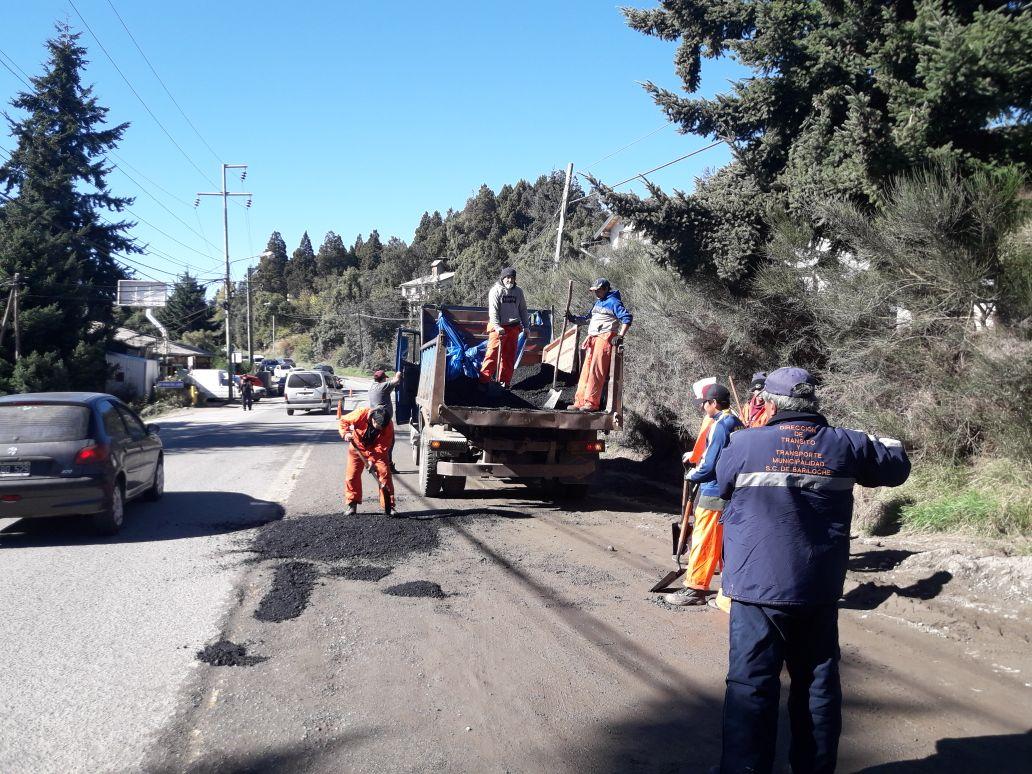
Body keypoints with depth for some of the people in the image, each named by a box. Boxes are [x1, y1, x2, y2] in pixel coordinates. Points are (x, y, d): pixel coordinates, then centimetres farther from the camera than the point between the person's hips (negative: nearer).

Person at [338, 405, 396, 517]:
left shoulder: (388, 427, -28)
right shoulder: (361, 414, -30)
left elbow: (383, 447, -24)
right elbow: (343, 421, -16)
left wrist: (373, 460, -32)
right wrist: (345, 433, -33)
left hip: (377, 451, 0)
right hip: (357, 448, 0)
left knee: (385, 474, -10)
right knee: (352, 475, -2)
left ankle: (389, 507, -2)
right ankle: (352, 506, 12)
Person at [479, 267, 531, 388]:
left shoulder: (518, 291, 10)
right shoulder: (496, 290, -4)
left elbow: (523, 310, 17)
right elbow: (493, 311, -11)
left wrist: (526, 326, 11)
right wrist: (497, 327, -22)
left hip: (513, 327, 5)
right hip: (498, 328, -5)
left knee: (509, 356, 8)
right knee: (492, 354, -10)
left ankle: (505, 381, 16)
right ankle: (484, 380, -9)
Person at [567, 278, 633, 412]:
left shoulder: (613, 302, -4)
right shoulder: (598, 303, 23)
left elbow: (627, 317, -13)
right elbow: (587, 319, 29)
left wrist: (620, 336, -20)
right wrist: (573, 318, 13)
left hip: (605, 338, -9)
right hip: (593, 339, 9)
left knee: (596, 371, -14)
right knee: (586, 371, 5)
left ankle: (592, 402, -14)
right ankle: (580, 402, 7)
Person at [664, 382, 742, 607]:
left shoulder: (720, 425, -17)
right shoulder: (735, 424, 11)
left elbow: (710, 464, -18)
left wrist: (693, 475, -1)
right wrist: (698, 457, 12)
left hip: (713, 493, -9)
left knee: (703, 541, -3)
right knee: (724, 541, 16)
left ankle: (695, 589, 1)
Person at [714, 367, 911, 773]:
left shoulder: (745, 444, -9)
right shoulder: (845, 444, 0)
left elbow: (723, 485, 10)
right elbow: (897, 468, 16)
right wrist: (889, 443, 36)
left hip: (759, 588, -3)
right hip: (820, 590, 4)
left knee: (752, 687, 1)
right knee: (818, 685, 16)